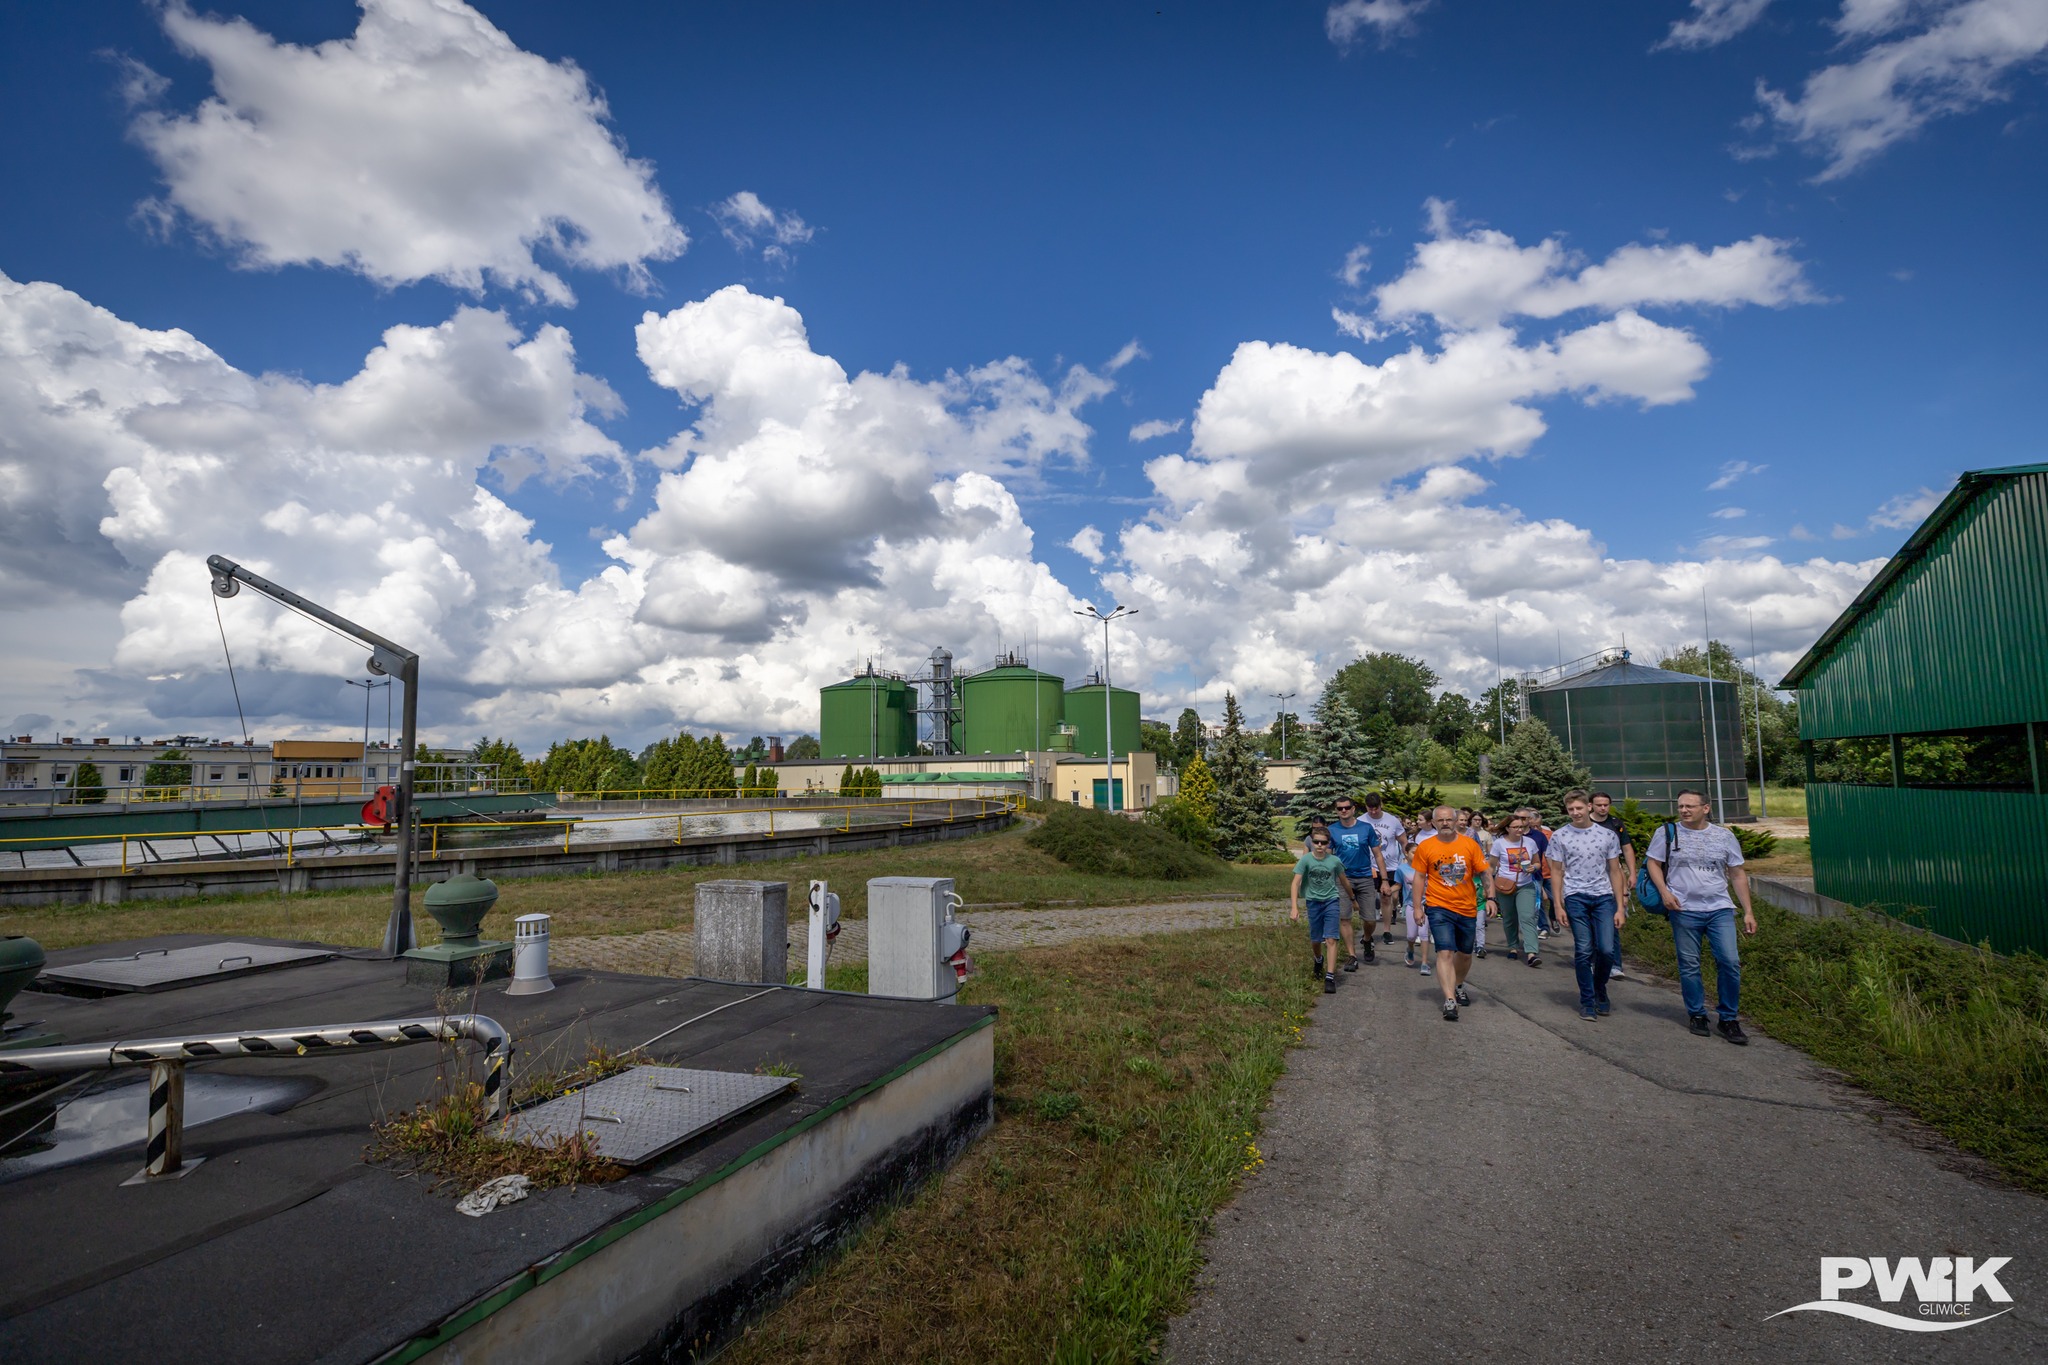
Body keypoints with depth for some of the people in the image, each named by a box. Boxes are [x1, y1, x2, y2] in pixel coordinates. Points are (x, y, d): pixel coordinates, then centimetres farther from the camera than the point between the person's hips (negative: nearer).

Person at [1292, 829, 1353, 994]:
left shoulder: (1335, 861, -7)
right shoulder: (1306, 860, -11)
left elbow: (1344, 882, 10)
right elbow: (1296, 883, -14)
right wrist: (1294, 908, -22)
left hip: (1331, 901, -1)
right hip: (1313, 902, 1)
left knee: (1331, 940, -12)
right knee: (1315, 940, 14)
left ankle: (1330, 977, -11)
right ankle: (1319, 959, 47)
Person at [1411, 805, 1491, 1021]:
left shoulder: (1470, 844, -2)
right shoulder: (1425, 846, -4)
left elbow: (1484, 873, 1)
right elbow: (1419, 877, 0)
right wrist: (1417, 907, -2)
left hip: (1467, 908, 3)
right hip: (1439, 908, -2)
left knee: (1465, 953, 18)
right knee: (1445, 952, -14)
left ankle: (1459, 986, 43)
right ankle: (1450, 1000, -14)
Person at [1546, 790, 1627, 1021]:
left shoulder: (1608, 835, 5)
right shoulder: (1559, 837, 2)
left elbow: (1615, 872, 8)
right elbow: (1556, 872, 6)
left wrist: (1620, 907, 4)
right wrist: (1558, 905, -1)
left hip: (1604, 897, 1)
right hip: (1575, 898, -1)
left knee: (1606, 950, -5)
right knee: (1584, 951, -2)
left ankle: (1599, 989, 23)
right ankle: (1587, 1000, 12)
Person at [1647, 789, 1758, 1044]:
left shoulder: (1724, 836, 7)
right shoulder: (1667, 833, 2)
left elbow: (1738, 874, 10)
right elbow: (1653, 864, 5)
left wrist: (1748, 912, 7)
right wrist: (1664, 891, -11)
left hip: (1720, 909, 1)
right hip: (1684, 910, -1)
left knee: (1730, 962, -5)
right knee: (1689, 965, 4)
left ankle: (1729, 1019, 10)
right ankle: (1697, 1015, 20)